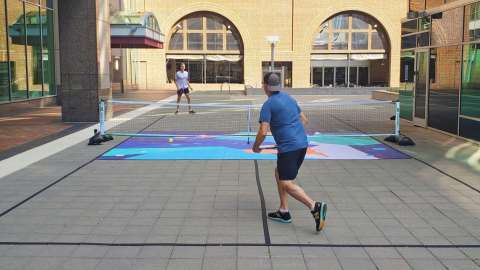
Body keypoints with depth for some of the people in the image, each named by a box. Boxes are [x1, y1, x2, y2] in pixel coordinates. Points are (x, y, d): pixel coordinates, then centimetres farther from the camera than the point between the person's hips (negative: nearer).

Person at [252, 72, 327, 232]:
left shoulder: (268, 105, -9)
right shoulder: (289, 98, 15)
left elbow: (263, 132, -15)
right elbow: (304, 120, 22)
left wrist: (255, 147, 2)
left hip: (288, 147, -9)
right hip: (302, 143, 9)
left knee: (286, 183, -6)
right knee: (279, 174, 21)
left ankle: (315, 207, -23)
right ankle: (283, 212, 21)